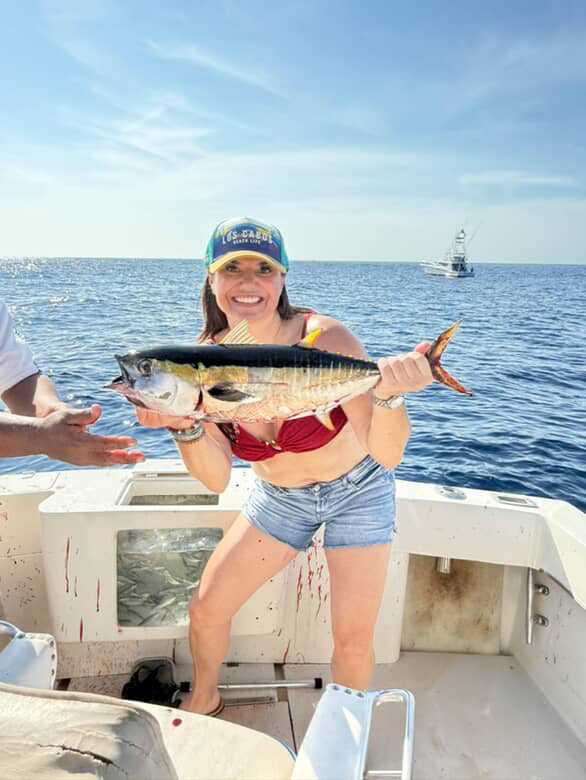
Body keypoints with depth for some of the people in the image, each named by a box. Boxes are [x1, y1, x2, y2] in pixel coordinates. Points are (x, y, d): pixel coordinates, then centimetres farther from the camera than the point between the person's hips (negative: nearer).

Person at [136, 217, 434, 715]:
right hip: (279, 498, 4)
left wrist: (388, 394, -50)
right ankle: (204, 700, 42)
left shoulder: (326, 338, -28)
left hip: (358, 491, -3)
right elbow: (217, 479, -15)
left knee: (353, 638, 1)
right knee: (206, 609, 8)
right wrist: (184, 426, -33)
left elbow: (387, 456, -31)